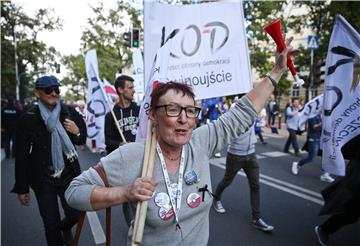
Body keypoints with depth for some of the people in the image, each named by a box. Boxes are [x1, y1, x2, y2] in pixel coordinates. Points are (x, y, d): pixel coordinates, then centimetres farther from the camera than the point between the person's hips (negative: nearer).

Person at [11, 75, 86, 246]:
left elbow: (82, 140, 11)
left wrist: (77, 132, -13)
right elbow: (21, 156, -4)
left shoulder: (69, 113, -3)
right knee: (51, 224, 8)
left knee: (75, 214, 2)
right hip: (43, 179, -1)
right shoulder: (27, 119, -8)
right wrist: (21, 188, -1)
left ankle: (65, 227, 38)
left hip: (68, 175, 1)